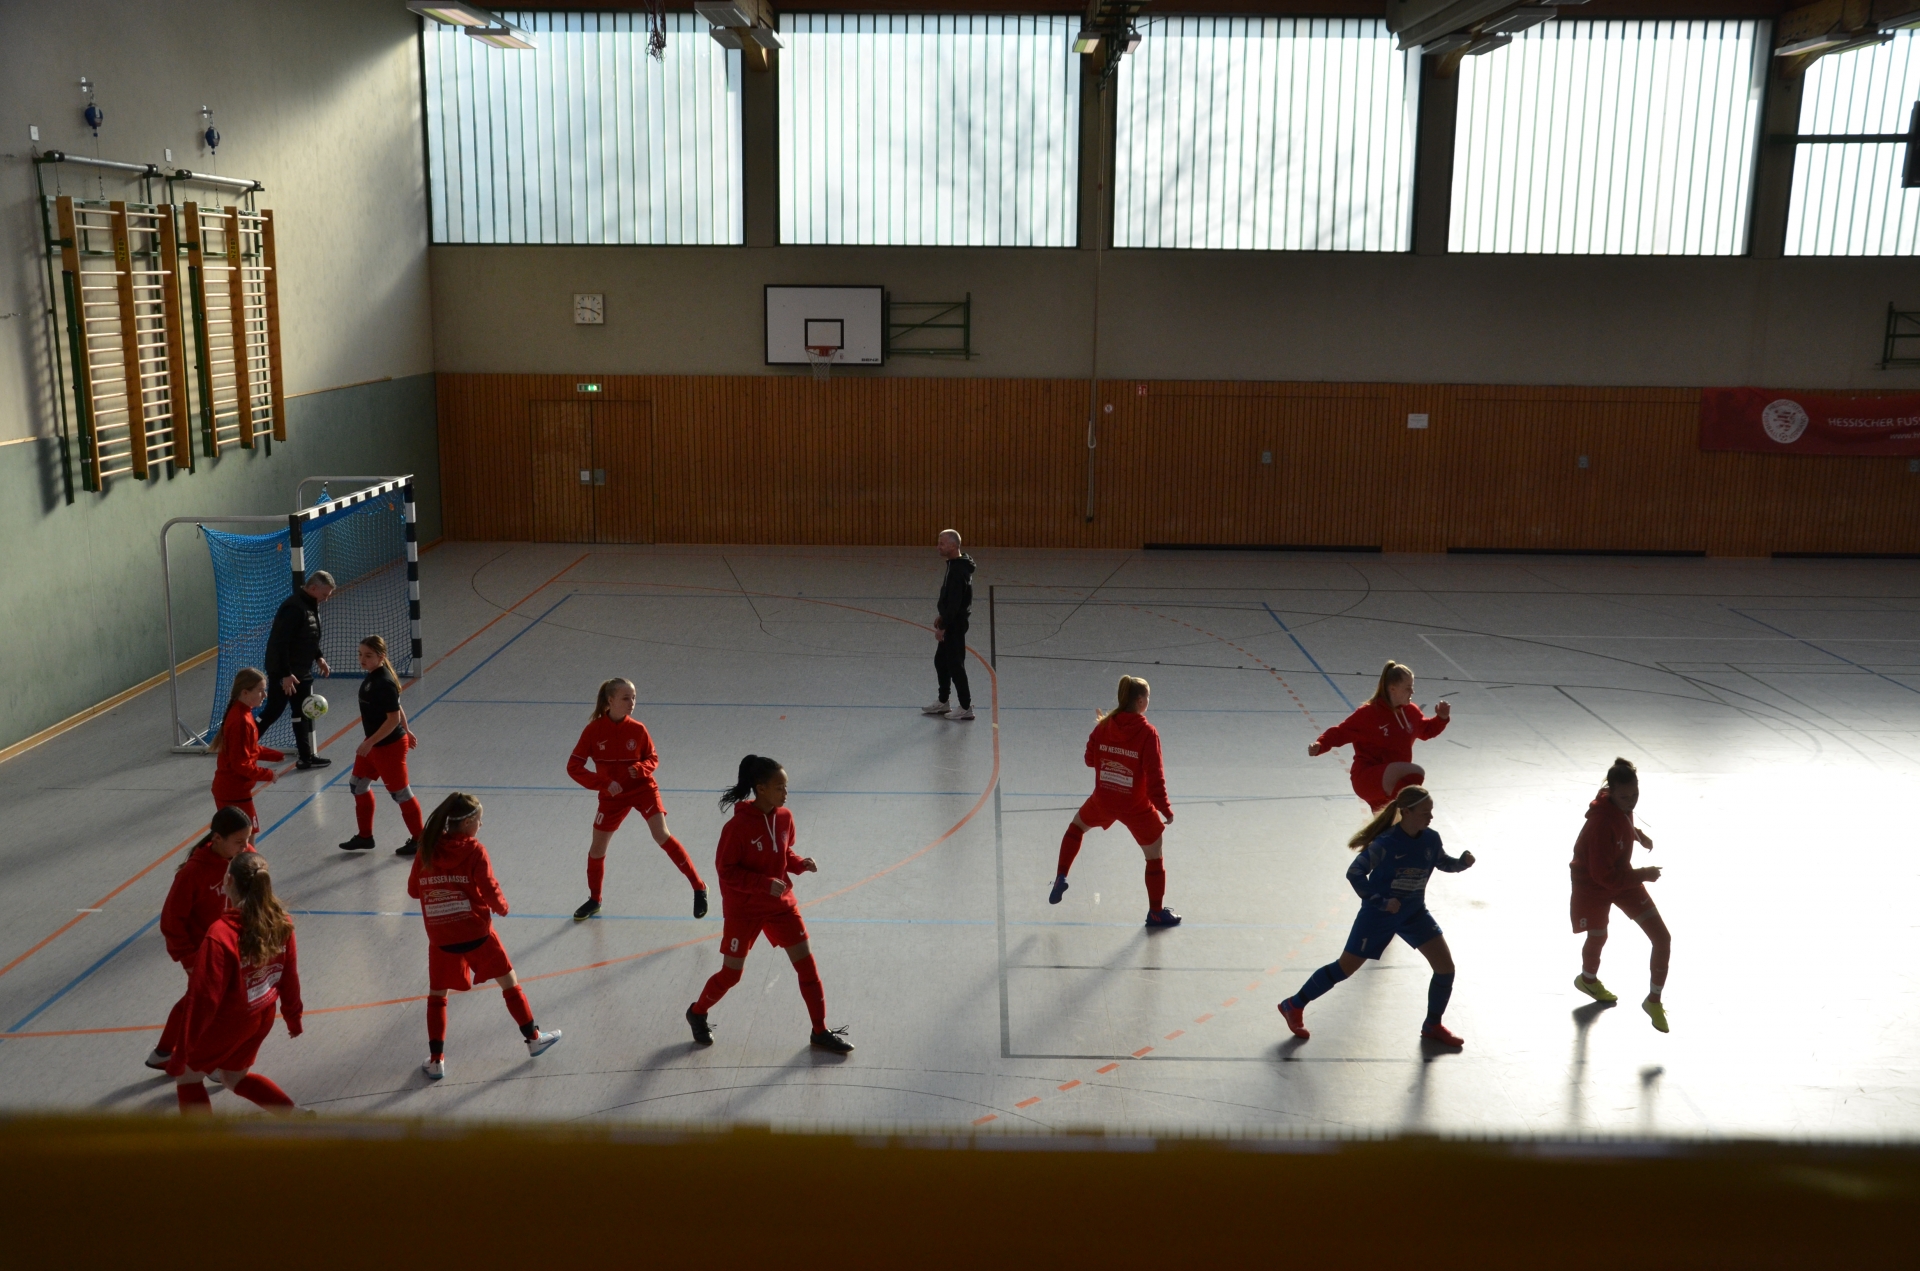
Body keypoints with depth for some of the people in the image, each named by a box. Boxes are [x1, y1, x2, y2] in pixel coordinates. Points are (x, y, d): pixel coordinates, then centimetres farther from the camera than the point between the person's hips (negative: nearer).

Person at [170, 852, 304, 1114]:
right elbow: (289, 977, 1)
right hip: (263, 1017, 6)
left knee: (188, 1076, 20)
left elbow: (205, 996, -25)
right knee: (235, 1077, 30)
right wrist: (293, 1016, 16)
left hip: (227, 1022, -6)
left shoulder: (221, 935, -31)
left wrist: (184, 1047, -15)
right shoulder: (280, 921, -11)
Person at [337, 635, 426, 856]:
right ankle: (364, 836, 32)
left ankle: (418, 839, 18)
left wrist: (370, 742, -25)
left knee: (400, 792, 3)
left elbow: (393, 718, -26)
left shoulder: (384, 683, -26)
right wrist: (406, 731, 23)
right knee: (358, 785, 17)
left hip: (389, 746, -10)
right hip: (373, 745, 10)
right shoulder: (371, 677, 2)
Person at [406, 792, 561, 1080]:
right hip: (476, 933, -3)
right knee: (509, 983, 14)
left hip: (440, 938, 3)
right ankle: (534, 1038, 23)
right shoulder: (473, 850, -12)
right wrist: (502, 907, 4)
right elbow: (490, 890, -15)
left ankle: (436, 1060, 14)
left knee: (437, 995, 18)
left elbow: (413, 889, 9)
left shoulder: (426, 850, 0)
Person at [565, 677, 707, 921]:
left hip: (643, 788, -1)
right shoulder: (593, 730, -15)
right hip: (613, 795, 1)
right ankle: (594, 899, 32)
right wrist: (604, 782, -24)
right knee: (597, 847, 9)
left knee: (662, 836, -16)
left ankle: (698, 887, -7)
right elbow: (574, 767, -14)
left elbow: (653, 759, 1)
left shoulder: (637, 729, -12)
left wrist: (640, 769, -22)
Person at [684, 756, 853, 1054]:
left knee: (807, 965, 2)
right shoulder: (739, 825, -23)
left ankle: (820, 1033, 14)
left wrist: (800, 864, -10)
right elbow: (725, 869, -19)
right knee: (731, 973, 8)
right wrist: (765, 884, -26)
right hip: (744, 909, -5)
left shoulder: (784, 817, -4)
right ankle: (697, 1013, 37)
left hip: (781, 904, 5)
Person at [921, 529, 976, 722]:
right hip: (951, 622, 11)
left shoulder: (958, 570, -25)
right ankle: (943, 703, 31)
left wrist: (943, 627, -22)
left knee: (955, 665, -2)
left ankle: (966, 709, 7)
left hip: (955, 625, -11)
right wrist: (942, 617, 21)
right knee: (941, 661, 19)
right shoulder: (955, 565, 8)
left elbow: (954, 601, -26)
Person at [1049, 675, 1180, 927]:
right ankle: (1156, 913, 24)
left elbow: (1090, 760, 6)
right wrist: (1165, 809, -11)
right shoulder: (1147, 733, -19)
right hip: (1137, 809, -3)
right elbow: (1155, 776, -20)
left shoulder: (1104, 726, -7)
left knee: (1077, 825, 33)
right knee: (1155, 858, 15)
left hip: (1103, 802, 4)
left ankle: (1061, 878, 28)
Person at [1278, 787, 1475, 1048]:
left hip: (1414, 913, 6)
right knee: (1345, 967, 3)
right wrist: (1380, 902, -26)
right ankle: (1294, 1006, 20)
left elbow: (1443, 863, 11)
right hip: (1378, 915, -6)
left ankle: (1433, 1027, 20)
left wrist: (1463, 862, -10)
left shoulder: (1431, 839, -9)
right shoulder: (1385, 843, -26)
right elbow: (1354, 873, -22)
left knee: (1445, 967, -2)